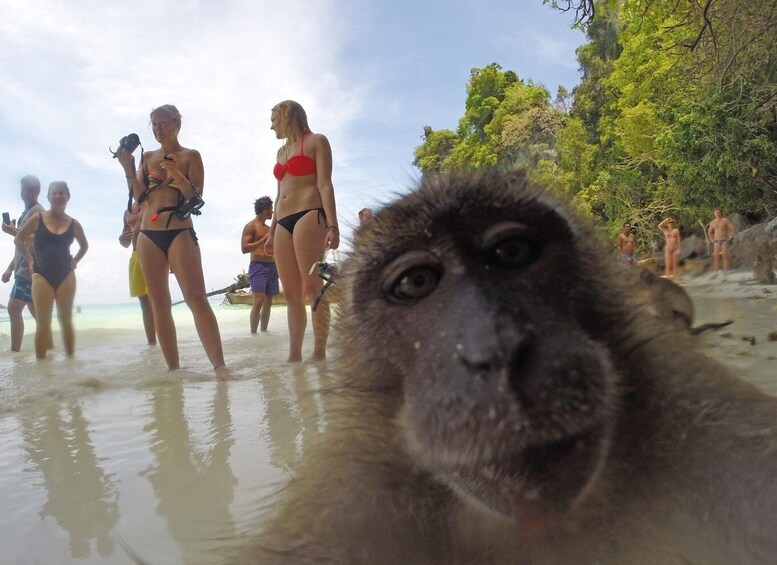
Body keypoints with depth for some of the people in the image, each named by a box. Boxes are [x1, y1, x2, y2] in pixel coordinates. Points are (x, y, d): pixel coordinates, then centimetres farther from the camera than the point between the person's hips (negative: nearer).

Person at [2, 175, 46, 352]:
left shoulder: (37, 211, -7)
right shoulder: (26, 212, 22)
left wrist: (15, 232, -20)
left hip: (30, 269, -10)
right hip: (24, 269, 10)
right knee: (36, 312, 9)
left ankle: (14, 352, -15)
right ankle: (49, 347, 12)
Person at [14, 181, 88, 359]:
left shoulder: (73, 224, 4)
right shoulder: (37, 219, 0)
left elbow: (84, 246, 20)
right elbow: (18, 240, 9)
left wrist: (75, 261, 8)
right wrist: (30, 260, 3)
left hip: (66, 275, 1)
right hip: (42, 276, -1)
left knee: (66, 321, 5)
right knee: (43, 323, -3)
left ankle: (71, 360, 10)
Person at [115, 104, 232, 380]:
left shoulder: (191, 156, 5)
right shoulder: (148, 158, 15)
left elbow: (196, 196, -5)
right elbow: (139, 197, 8)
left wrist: (177, 175, -20)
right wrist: (128, 168, -5)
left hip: (180, 233, -5)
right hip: (148, 235, 5)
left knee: (196, 298, -17)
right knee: (159, 303, 2)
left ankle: (219, 365, -22)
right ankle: (173, 367, 7)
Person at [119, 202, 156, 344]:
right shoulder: (128, 212, 23)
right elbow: (126, 243, 28)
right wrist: (122, 239, 2)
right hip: (136, 257, 6)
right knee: (145, 303, 5)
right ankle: (151, 343, 8)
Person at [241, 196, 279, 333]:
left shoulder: (268, 229, 21)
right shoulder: (251, 226, -2)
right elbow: (244, 248, -13)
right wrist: (263, 240, -18)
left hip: (272, 266, 8)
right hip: (258, 266, -8)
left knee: (268, 302, 7)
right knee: (259, 300, -18)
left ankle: (264, 331, 12)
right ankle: (253, 333, -19)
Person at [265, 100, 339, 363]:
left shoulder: (316, 141, 7)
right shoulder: (282, 151, 27)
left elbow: (325, 185, -5)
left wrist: (332, 225, -17)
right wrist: (271, 232, 22)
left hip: (309, 215, -7)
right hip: (283, 222, 7)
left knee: (312, 287, -15)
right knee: (291, 293, 2)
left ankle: (319, 353, -11)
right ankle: (294, 356, 3)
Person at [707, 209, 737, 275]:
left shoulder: (725, 220, -2)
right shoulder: (712, 222, 10)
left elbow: (734, 228, -5)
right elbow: (709, 232, 26)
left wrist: (730, 237, -8)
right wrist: (712, 240, 14)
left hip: (724, 241, -4)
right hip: (716, 242, 4)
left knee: (725, 256, -9)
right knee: (716, 257, -3)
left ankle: (726, 271, -8)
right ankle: (716, 271, -3)